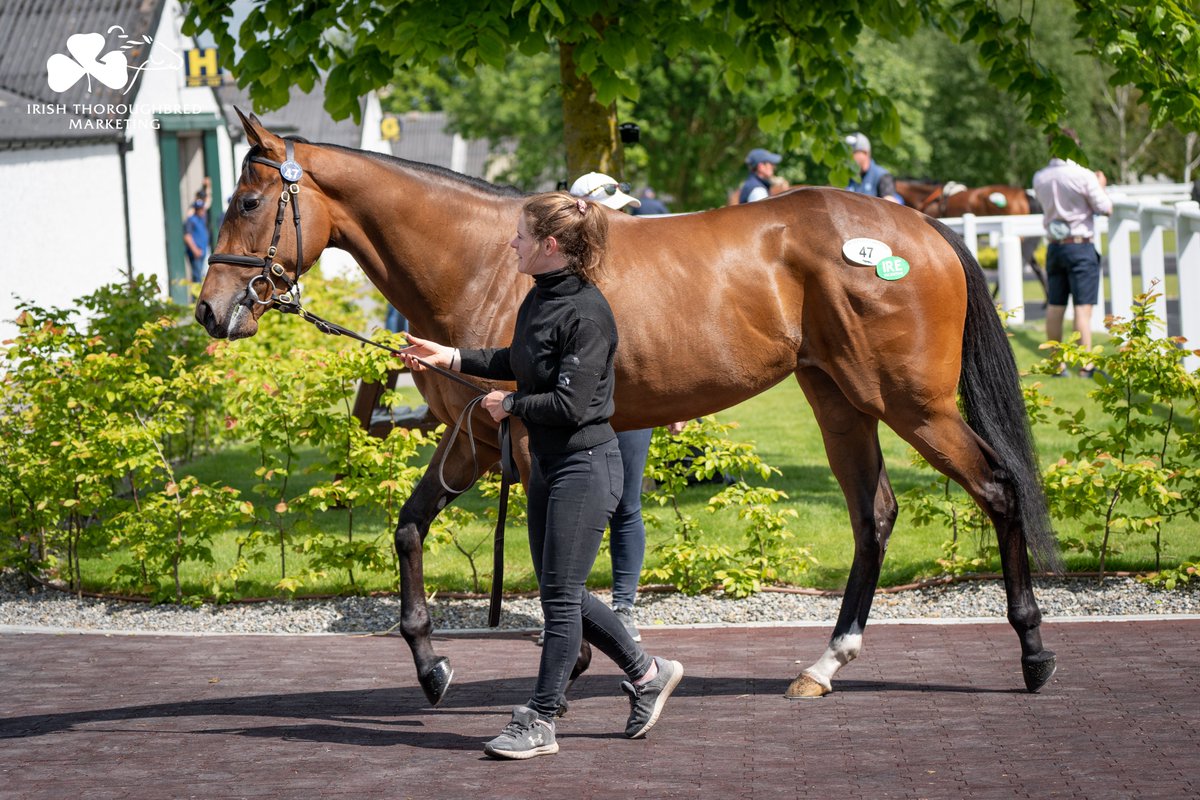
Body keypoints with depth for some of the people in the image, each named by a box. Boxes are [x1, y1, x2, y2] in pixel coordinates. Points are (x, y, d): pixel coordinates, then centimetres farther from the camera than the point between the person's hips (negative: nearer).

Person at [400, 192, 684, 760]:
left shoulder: (586, 314, -21)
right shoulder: (539, 298, 7)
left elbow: (570, 405, -24)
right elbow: (521, 364, 23)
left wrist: (508, 405, -10)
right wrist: (451, 358, 15)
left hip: (584, 464, -10)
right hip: (547, 462, 10)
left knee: (560, 595, -3)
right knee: (558, 592, 15)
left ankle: (540, 722, 5)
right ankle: (646, 674, 29)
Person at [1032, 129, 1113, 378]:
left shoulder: (1039, 178, 3)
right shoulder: (1083, 176, -13)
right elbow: (1105, 208, -8)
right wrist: (1101, 186, 11)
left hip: (1054, 246, 5)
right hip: (1080, 245, -5)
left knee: (1055, 307, 9)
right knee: (1083, 307, -6)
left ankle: (1057, 363, 14)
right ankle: (1086, 365, -8)